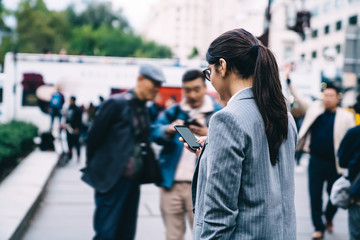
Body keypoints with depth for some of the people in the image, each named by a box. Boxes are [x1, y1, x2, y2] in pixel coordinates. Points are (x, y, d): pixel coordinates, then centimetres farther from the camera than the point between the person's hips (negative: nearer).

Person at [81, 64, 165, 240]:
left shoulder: (144, 109, 12)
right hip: (111, 179, -7)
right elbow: (94, 136, -8)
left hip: (132, 180, 8)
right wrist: (94, 168, 0)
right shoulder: (117, 103, -12)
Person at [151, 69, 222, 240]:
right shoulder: (173, 112, 13)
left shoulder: (217, 113, 5)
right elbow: (155, 133, -2)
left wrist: (207, 136, -25)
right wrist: (168, 130, -24)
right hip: (171, 183, 3)